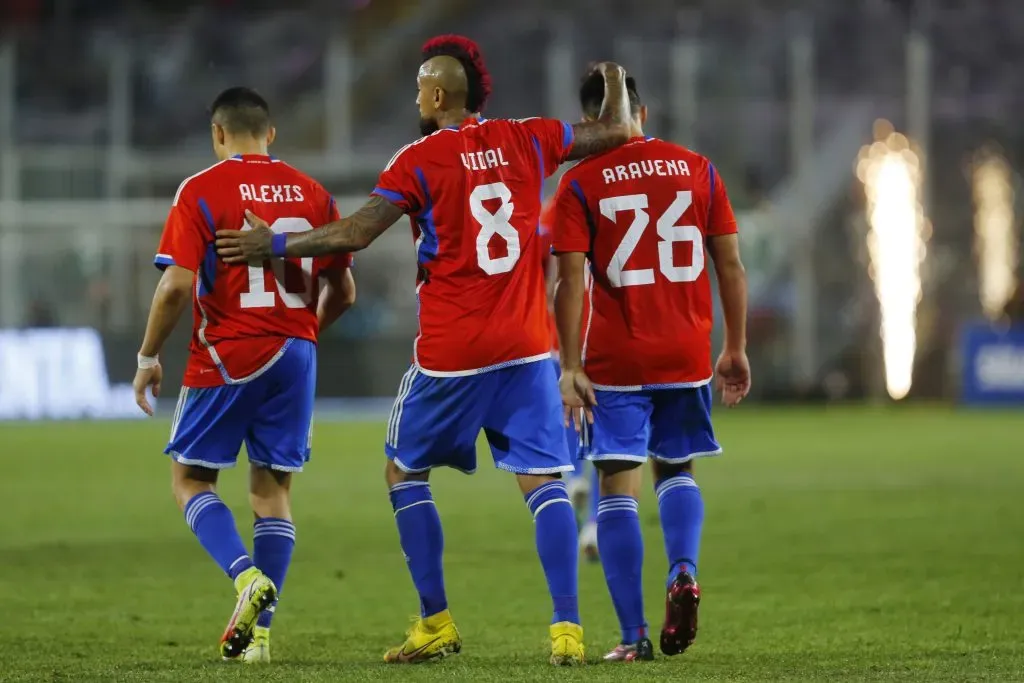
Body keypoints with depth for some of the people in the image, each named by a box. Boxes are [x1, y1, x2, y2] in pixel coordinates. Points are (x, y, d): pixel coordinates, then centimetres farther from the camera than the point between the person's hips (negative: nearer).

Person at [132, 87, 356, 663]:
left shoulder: (201, 191, -6)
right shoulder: (312, 193, 7)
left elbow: (177, 287, -15)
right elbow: (343, 292, 10)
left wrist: (149, 357, -2)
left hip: (227, 356, -4)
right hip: (296, 355, 4)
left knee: (191, 479, 8)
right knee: (273, 488, 10)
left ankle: (247, 575, -16)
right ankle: (260, 632, 5)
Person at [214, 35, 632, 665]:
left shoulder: (420, 161, -7)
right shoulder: (527, 140, 4)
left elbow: (356, 233, -12)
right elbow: (617, 131, 14)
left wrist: (276, 245, -2)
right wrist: (615, 82, 35)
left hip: (450, 354, -3)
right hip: (527, 349, 3)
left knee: (405, 474, 14)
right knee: (544, 483, 1)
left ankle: (437, 623, 11)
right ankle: (567, 629, -11)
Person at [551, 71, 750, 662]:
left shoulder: (581, 183, -3)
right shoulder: (698, 170, 5)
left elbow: (571, 282, -9)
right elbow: (731, 266, 5)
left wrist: (570, 366, -9)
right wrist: (736, 349, 13)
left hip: (615, 362, -3)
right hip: (687, 356, 3)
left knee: (618, 487, 2)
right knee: (677, 470, 21)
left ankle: (634, 635, -4)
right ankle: (684, 570, -7)